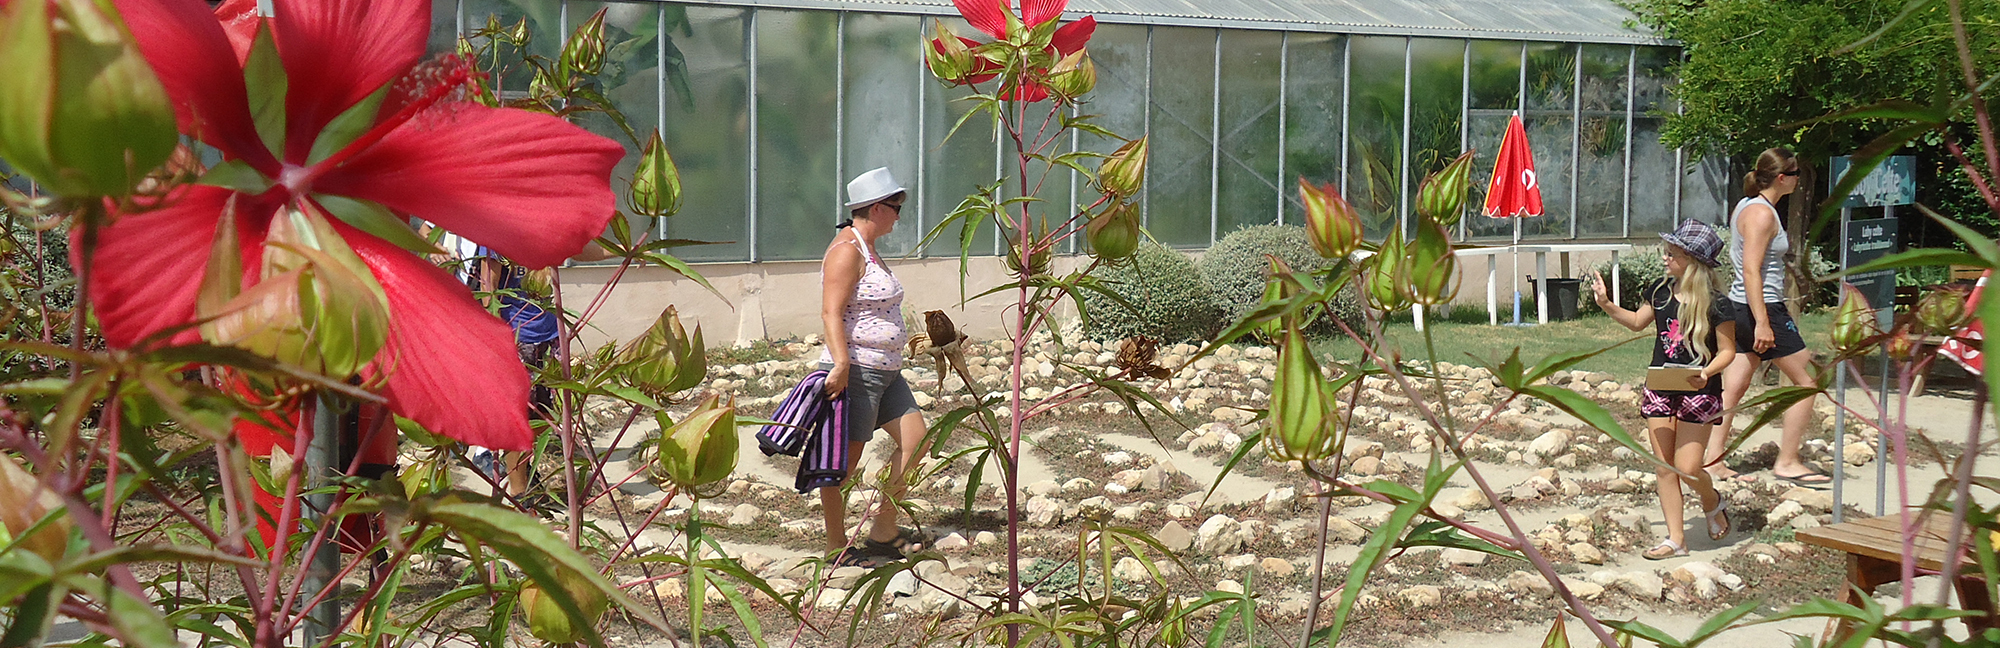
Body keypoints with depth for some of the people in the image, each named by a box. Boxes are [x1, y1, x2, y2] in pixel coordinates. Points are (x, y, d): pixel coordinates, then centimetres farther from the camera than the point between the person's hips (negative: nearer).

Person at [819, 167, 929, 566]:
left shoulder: (868, 249, 17)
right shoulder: (846, 250, -13)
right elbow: (831, 313, -21)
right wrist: (840, 364, -30)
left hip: (885, 372, 10)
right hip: (855, 372, -10)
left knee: (915, 440, 8)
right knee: (846, 460, -2)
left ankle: (883, 531, 16)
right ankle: (836, 548, 7)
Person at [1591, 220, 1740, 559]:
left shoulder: (1715, 304, -13)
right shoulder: (1661, 291, 4)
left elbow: (1727, 351, -8)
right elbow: (1638, 322, 21)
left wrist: (1706, 372, -25)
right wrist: (1606, 304, 10)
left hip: (1697, 392, -5)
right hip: (1659, 389, 5)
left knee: (1687, 468, -7)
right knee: (1664, 468, 4)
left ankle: (1713, 502, 27)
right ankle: (1675, 538, 11)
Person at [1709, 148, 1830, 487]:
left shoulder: (1746, 206, 14)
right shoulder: (1762, 213, -16)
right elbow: (1751, 271, -22)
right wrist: (1762, 323, -25)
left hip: (1743, 307, 10)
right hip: (1762, 308, -10)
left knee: (1734, 387, 8)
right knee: (1807, 381, 1)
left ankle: (1714, 461, 8)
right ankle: (1787, 462, 5)